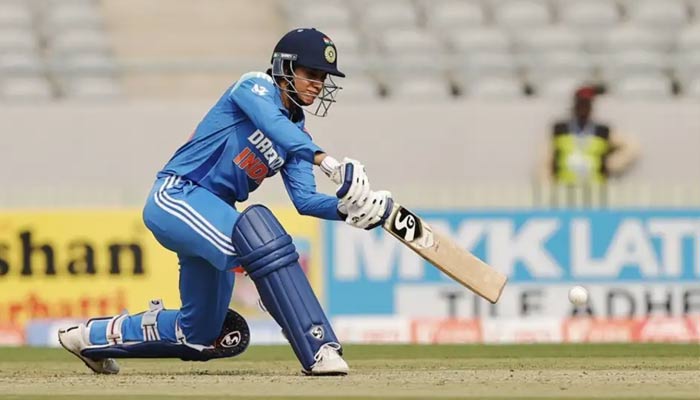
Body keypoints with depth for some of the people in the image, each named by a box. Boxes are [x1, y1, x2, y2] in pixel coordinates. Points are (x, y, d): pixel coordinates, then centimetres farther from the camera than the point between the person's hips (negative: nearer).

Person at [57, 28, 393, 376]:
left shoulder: (295, 137, 14)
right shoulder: (255, 86, -6)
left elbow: (304, 199, 3)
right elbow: (272, 124, -28)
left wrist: (346, 208, -16)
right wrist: (324, 160, -40)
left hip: (210, 219, 9)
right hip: (175, 196, -9)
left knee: (201, 336, 13)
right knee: (256, 229, -37)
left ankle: (95, 336, 36)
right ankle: (318, 350, -44)